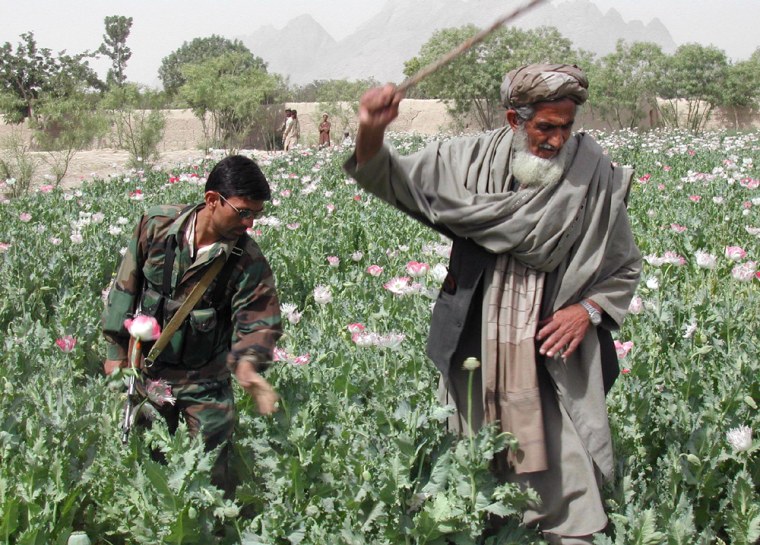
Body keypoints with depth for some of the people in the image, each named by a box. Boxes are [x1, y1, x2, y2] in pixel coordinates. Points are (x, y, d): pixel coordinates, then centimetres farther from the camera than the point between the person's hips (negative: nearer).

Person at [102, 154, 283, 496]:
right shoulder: (156, 226, -13)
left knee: (212, 470, 5)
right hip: (147, 369, 2)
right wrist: (116, 349, 2)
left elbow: (259, 322, -17)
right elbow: (126, 286, -1)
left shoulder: (248, 261, -17)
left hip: (205, 383, -1)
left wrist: (248, 362, -39)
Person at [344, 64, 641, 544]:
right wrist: (371, 133, -17)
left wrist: (589, 310, -12)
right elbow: (394, 179, 4)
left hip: (553, 355, -2)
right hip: (477, 354, 2)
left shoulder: (594, 175, -6)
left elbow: (625, 268, 5)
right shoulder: (473, 160, -2)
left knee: (567, 482, -2)